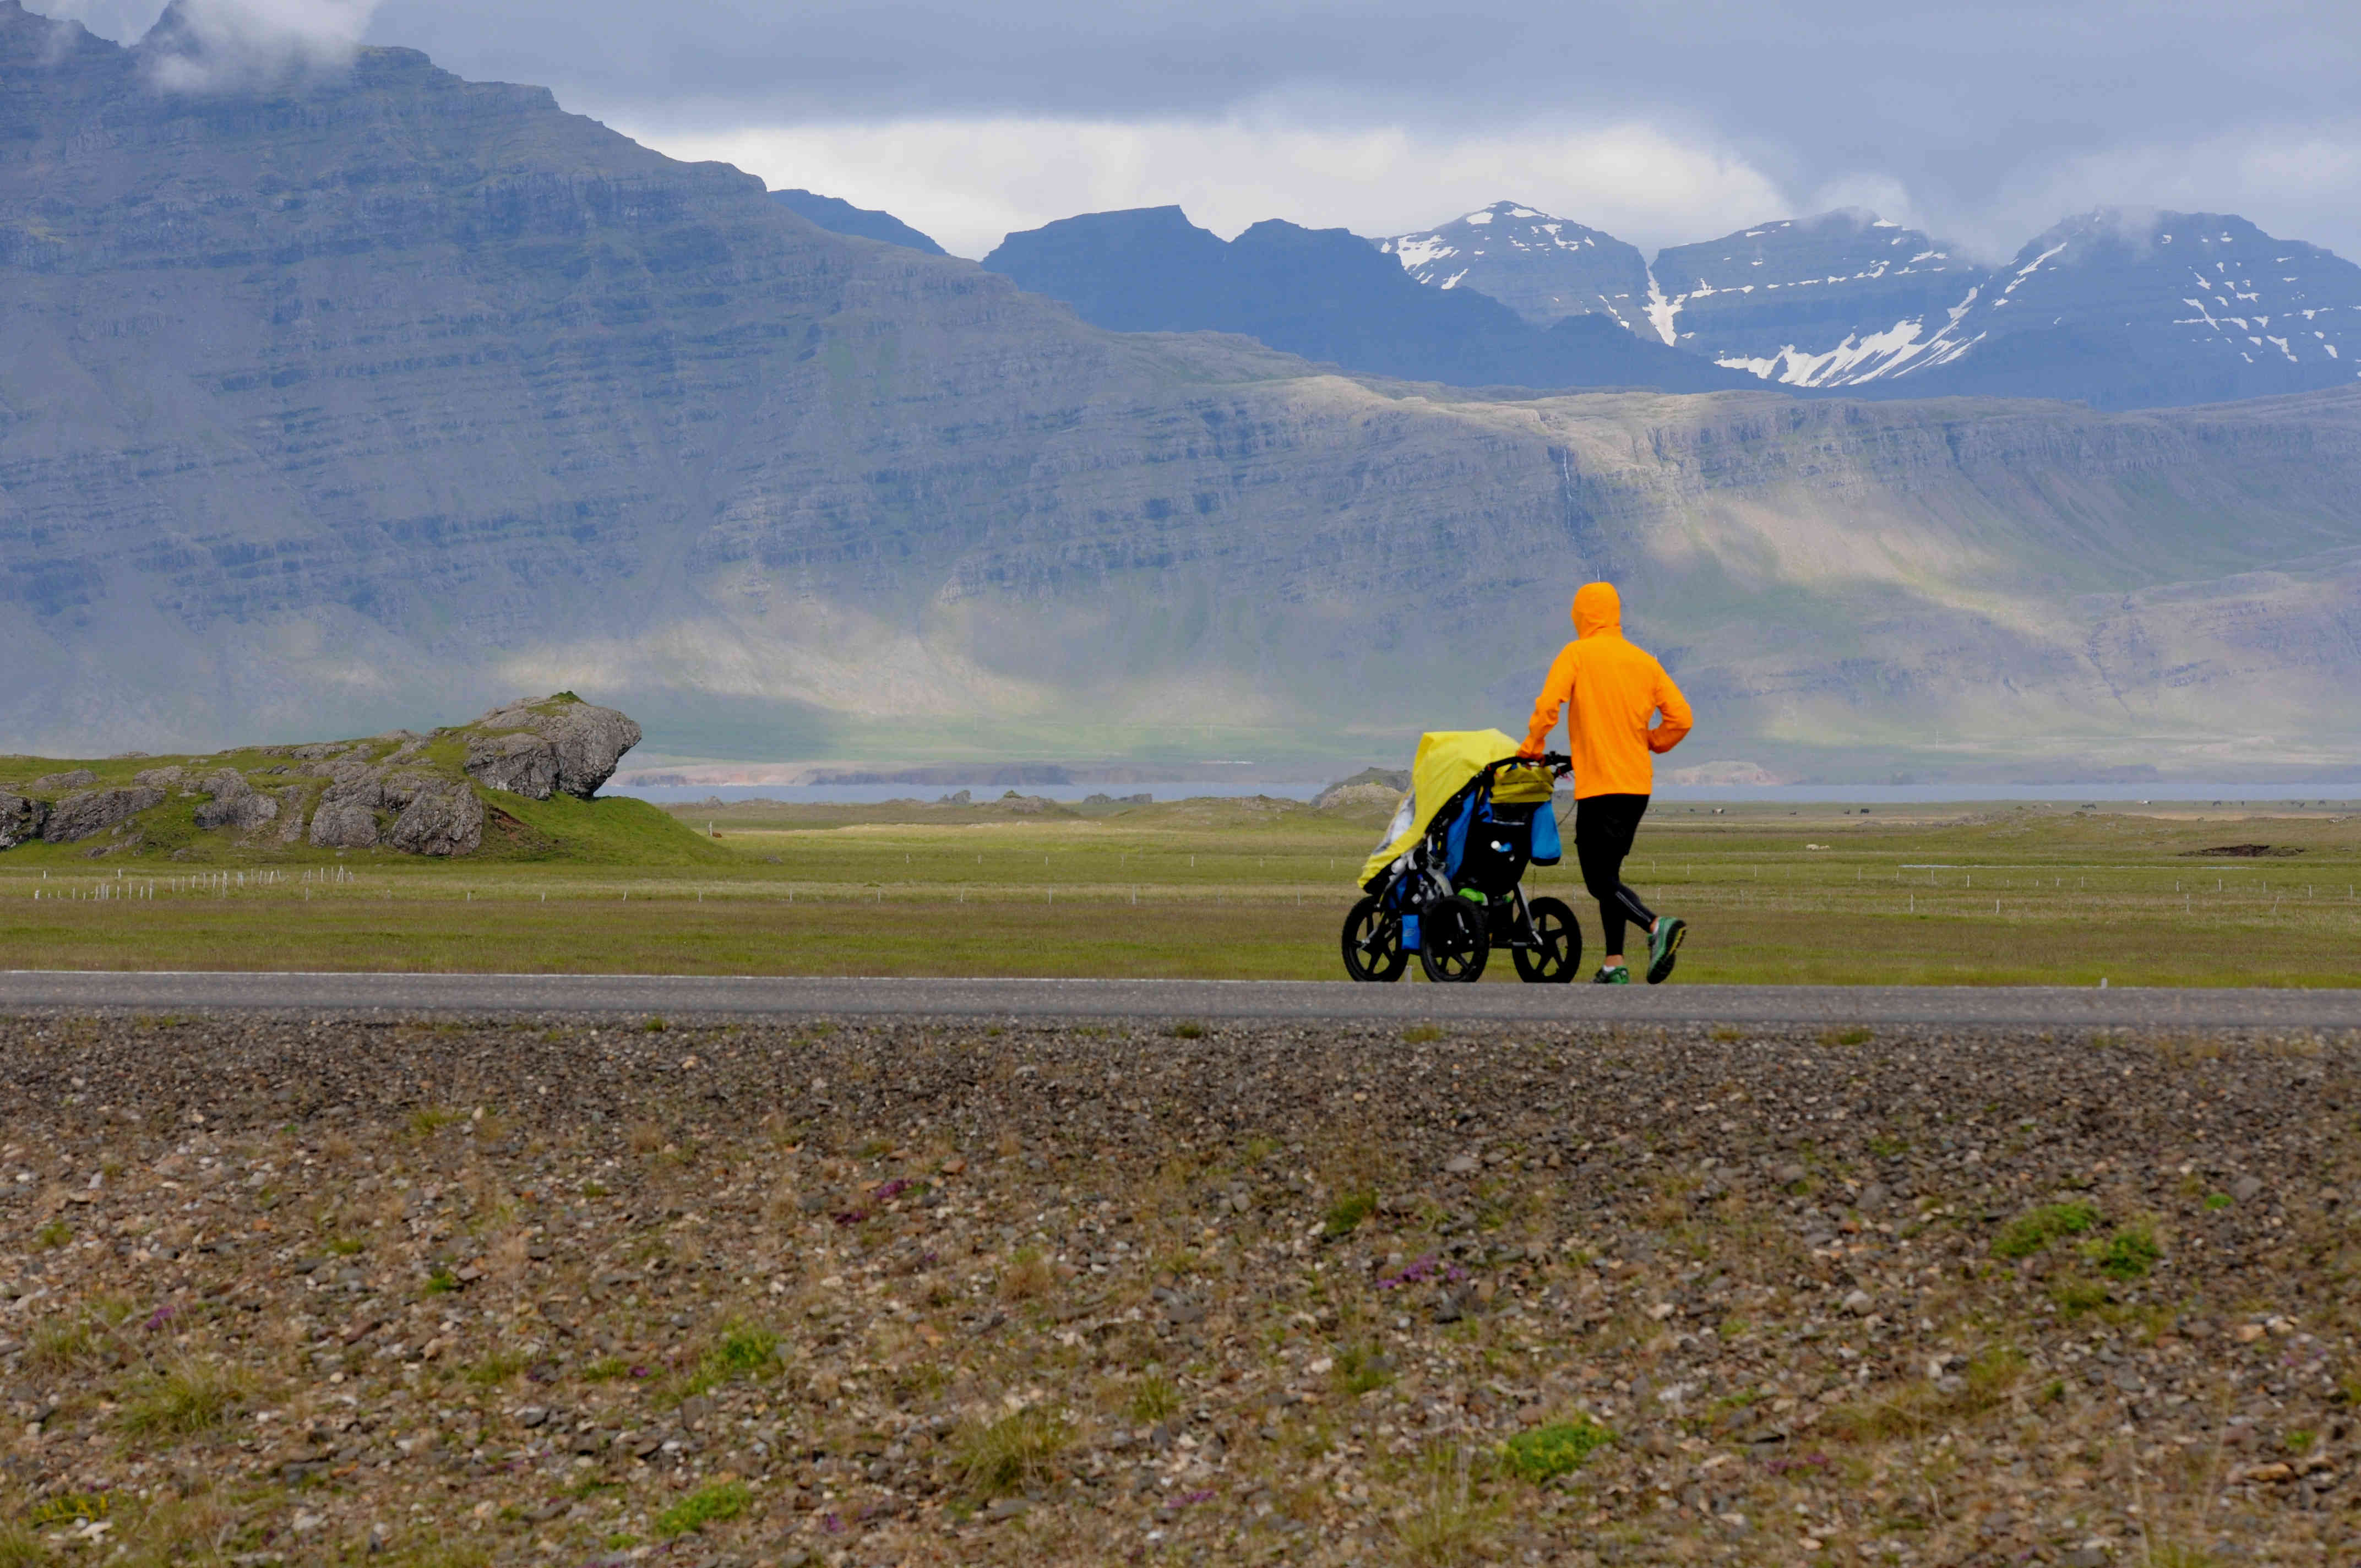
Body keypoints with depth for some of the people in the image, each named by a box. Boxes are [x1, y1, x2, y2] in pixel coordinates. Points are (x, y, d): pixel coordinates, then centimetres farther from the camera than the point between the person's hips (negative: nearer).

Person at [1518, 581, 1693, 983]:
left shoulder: (1577, 654, -4)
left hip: (1598, 784, -6)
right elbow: (1680, 718, 5)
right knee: (1608, 873, 15)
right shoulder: (1644, 660, 10)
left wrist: (1532, 749, 0)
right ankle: (1614, 965, 11)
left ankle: (1657, 924, -28)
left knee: (1601, 880, -6)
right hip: (1639, 784, 6)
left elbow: (1547, 705, -15)